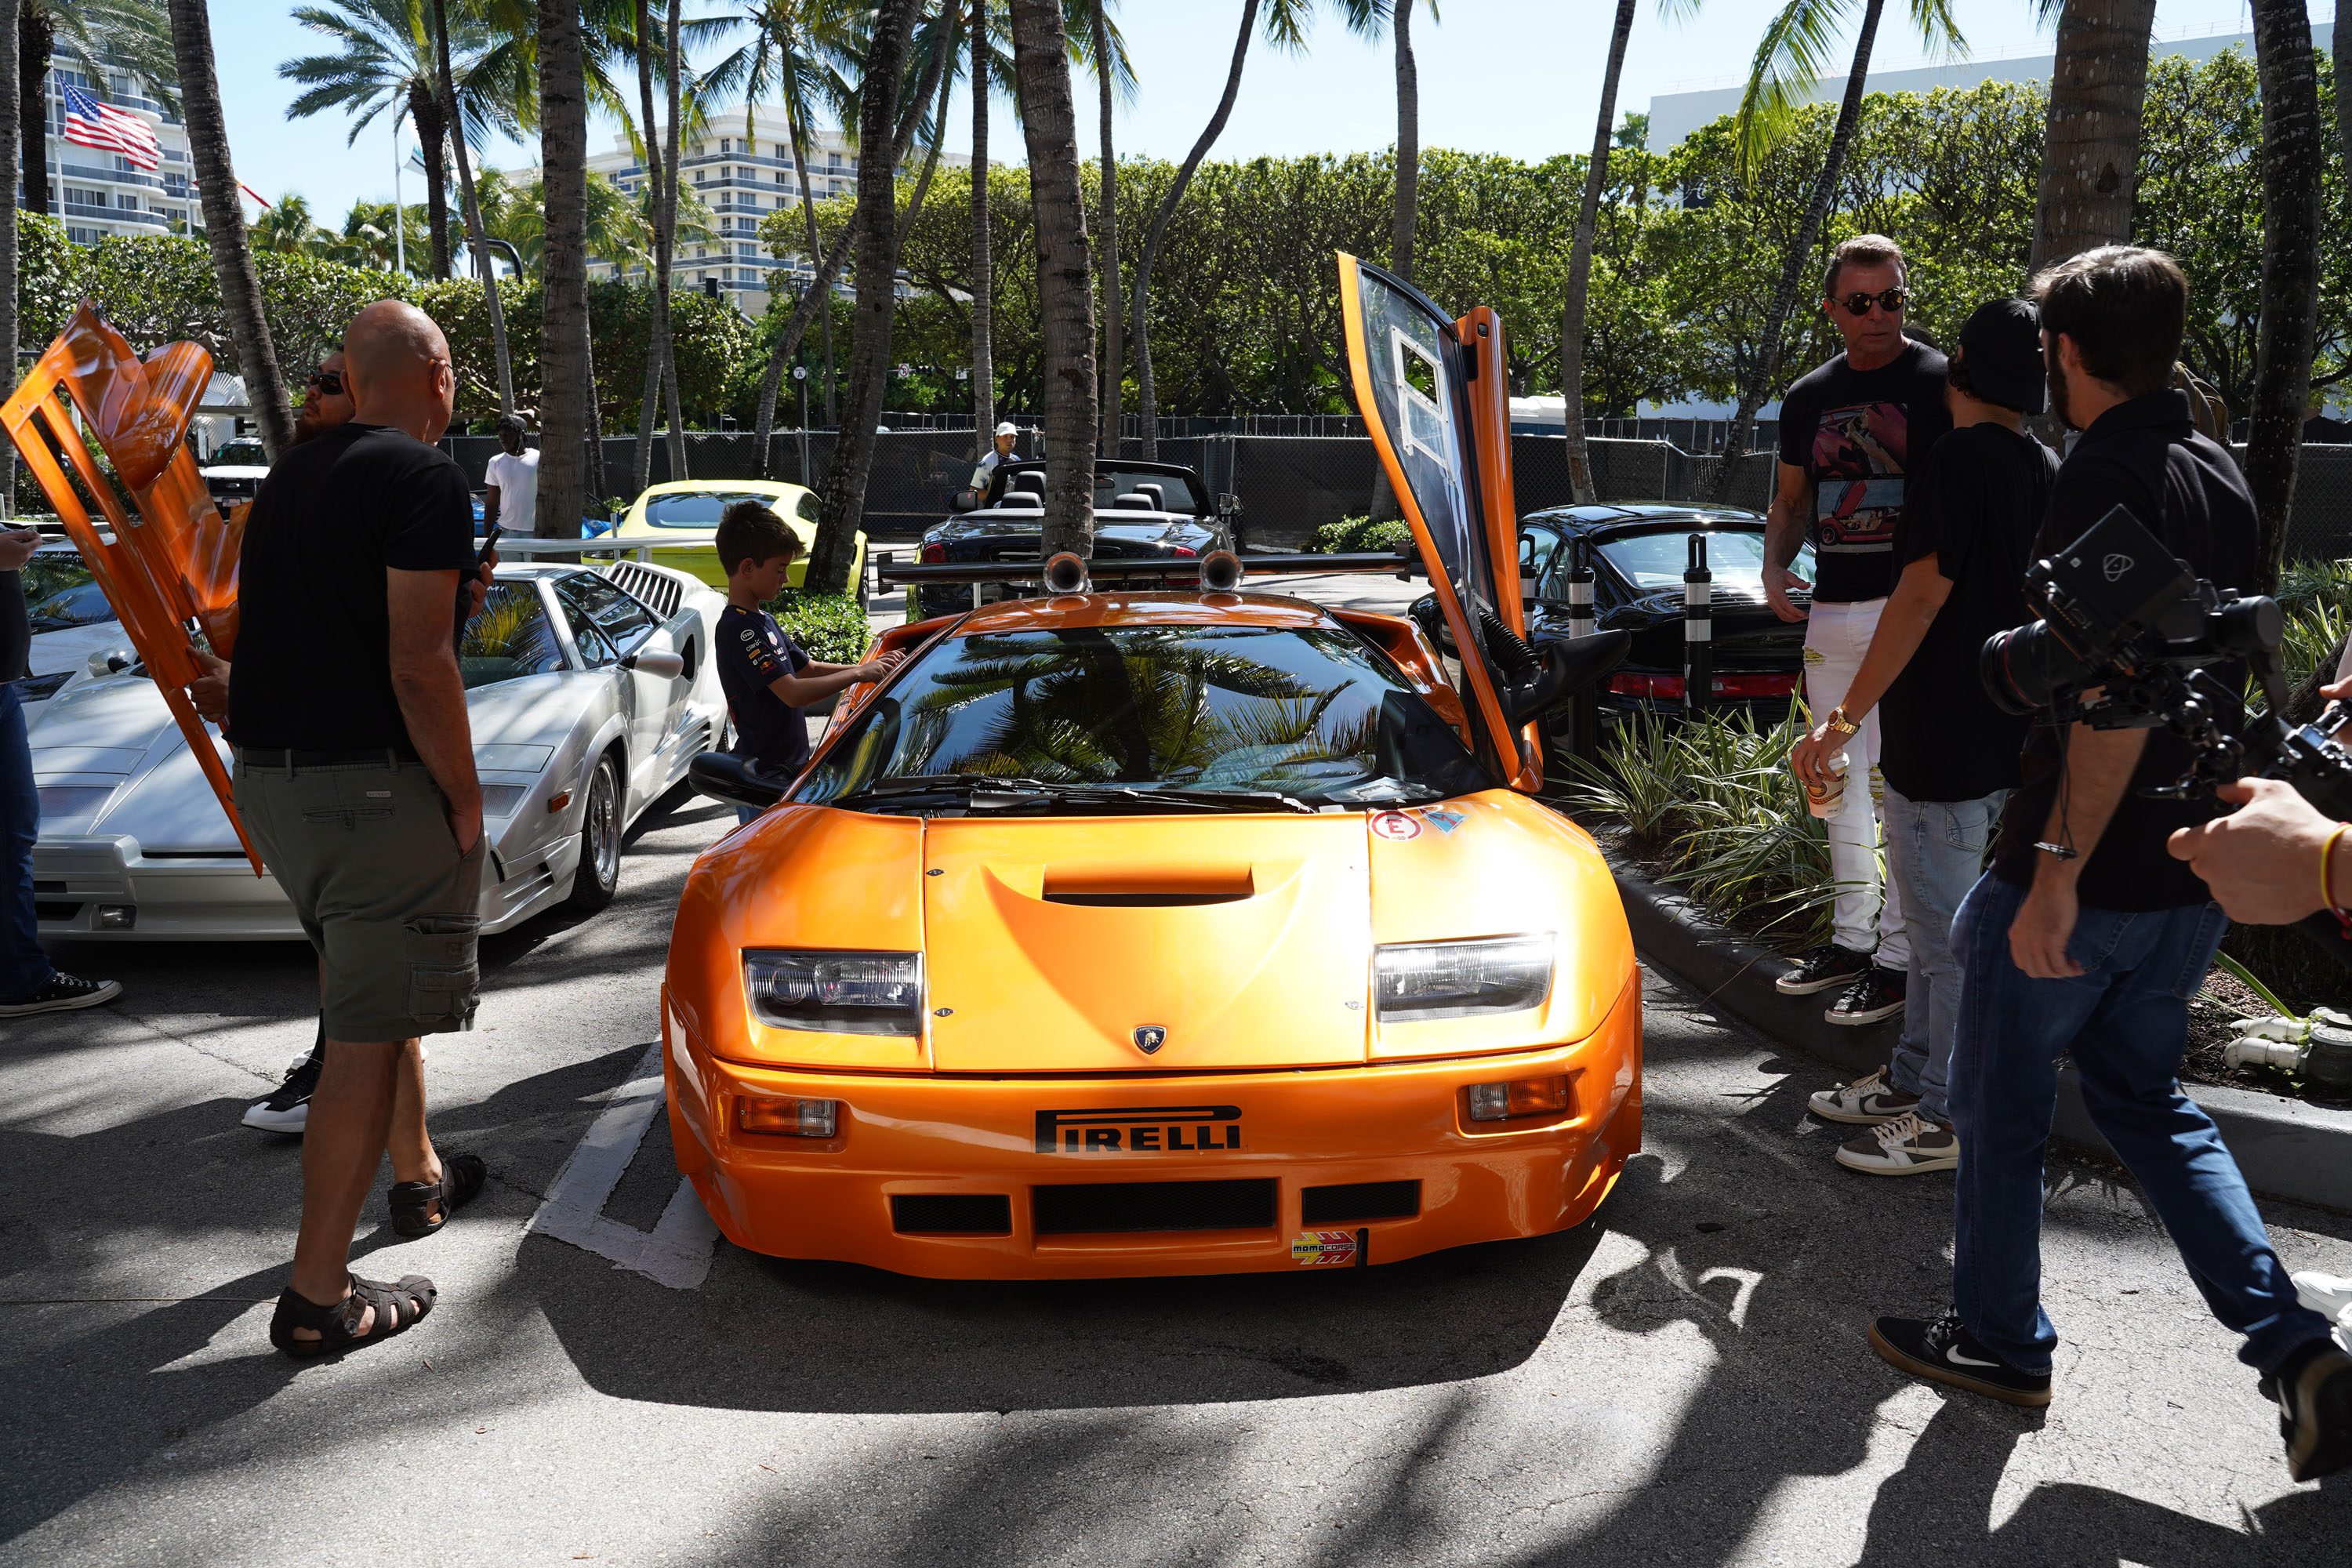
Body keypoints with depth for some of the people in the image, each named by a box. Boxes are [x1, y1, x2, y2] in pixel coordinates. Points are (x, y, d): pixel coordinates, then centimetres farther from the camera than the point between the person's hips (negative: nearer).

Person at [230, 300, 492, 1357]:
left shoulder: (290, 478, 14)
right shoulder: (423, 477, -13)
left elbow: (264, 628, 19)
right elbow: (417, 664, -20)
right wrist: (465, 800, -11)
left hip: (268, 779, 9)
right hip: (373, 784, -9)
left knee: (371, 990, 26)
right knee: (368, 1037, -2)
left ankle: (418, 1175, 43)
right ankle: (318, 1297, 2)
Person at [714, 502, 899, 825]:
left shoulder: (762, 621, 13)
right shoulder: (740, 628, -19)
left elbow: (808, 669, 19)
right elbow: (793, 693, -27)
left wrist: (870, 667, 5)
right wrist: (859, 674, -20)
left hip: (788, 766, 10)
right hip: (763, 775, -10)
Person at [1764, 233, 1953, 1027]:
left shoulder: (1939, 383, -5)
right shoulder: (1808, 398, 12)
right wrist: (1774, 568, 3)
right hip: (1831, 611, 7)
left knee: (1898, 783, -6)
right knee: (1840, 782, 13)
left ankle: (1900, 955, 4)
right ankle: (1852, 935, 27)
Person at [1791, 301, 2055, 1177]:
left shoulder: (1961, 458, -16)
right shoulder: (2045, 471, 11)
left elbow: (1924, 595, -22)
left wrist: (1844, 720, -20)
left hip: (1944, 741, -10)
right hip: (2002, 736, 10)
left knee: (1947, 932, 0)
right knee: (1937, 922, 19)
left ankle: (1950, 1120, 10)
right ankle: (1914, 1080, 31)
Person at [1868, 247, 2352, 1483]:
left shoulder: (2106, 474, -18)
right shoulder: (2222, 478, 9)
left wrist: (2058, 866, -26)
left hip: (2084, 871, -8)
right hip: (2188, 875, 8)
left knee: (2000, 1109, 10)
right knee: (2148, 1101, 21)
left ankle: (1998, 1342, 25)